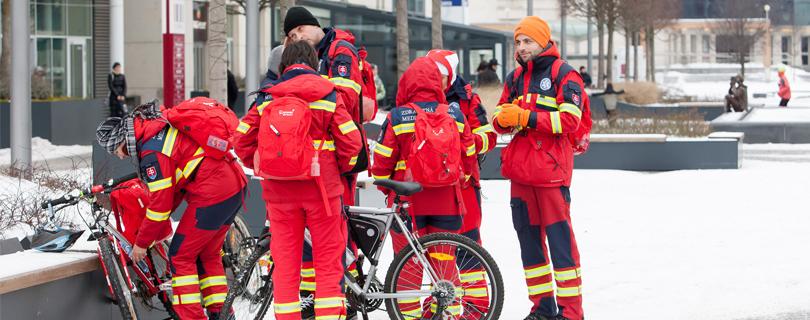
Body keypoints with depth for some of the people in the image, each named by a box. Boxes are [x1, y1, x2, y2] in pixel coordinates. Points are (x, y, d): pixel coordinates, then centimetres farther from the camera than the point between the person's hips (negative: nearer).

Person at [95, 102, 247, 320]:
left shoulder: (152, 150, -15)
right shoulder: (160, 129, 16)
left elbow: (160, 201, -13)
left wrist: (142, 243, -2)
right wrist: (161, 226, 21)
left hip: (211, 195, -10)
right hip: (234, 187, 10)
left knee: (180, 256, 1)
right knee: (207, 254, 20)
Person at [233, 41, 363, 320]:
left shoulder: (268, 99, 3)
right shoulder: (328, 97, -2)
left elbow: (242, 140, 2)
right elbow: (351, 141, -7)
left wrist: (261, 168, 15)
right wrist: (339, 168, 9)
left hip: (280, 192, 2)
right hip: (321, 188, -2)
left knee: (285, 260, 7)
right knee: (328, 259, 6)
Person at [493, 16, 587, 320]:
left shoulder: (564, 75, -4)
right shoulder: (516, 77, 16)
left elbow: (569, 120, -15)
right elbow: (500, 120, 16)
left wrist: (526, 117, -18)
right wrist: (504, 117, -9)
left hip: (551, 168, -7)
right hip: (520, 169, 7)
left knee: (559, 237, -7)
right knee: (528, 237, 10)